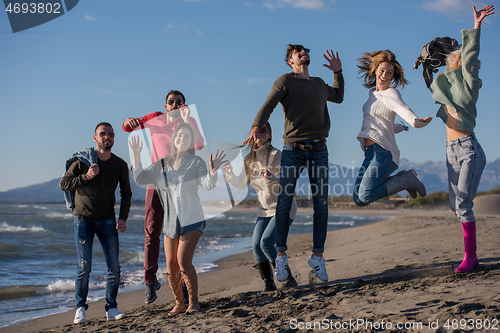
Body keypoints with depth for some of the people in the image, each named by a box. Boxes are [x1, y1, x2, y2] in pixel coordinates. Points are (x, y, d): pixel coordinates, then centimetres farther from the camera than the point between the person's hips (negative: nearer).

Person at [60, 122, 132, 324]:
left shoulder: (120, 165, 0)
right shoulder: (82, 161, -7)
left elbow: (126, 193, 9)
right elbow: (64, 184, -5)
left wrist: (123, 218, -4)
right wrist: (86, 176, -19)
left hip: (107, 221, 2)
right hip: (83, 220, -2)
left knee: (114, 267, -4)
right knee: (84, 267, -7)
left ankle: (111, 309, 5)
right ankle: (80, 308, 8)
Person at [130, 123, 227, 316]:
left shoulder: (196, 162, -1)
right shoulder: (162, 164, 10)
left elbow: (208, 185, -13)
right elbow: (140, 178, 9)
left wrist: (213, 170, -32)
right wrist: (136, 156, 0)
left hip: (192, 221, -4)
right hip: (170, 222, 4)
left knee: (184, 262, -16)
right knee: (171, 267, 2)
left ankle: (194, 302, 1)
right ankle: (179, 304, 20)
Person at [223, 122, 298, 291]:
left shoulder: (275, 155, -15)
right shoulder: (249, 159, 4)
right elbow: (242, 184, 8)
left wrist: (272, 177, -40)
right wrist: (229, 173, -9)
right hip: (265, 209, 6)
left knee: (266, 243, -19)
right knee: (256, 245, -7)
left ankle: (288, 279, -3)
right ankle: (268, 283, 7)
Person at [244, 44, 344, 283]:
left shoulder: (319, 84, 19)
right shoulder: (285, 81, 2)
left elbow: (338, 97, 39)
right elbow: (267, 106, -12)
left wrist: (338, 72, 27)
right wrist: (256, 128, -30)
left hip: (318, 150, 4)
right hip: (293, 149, -4)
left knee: (321, 204, -1)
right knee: (284, 203, -6)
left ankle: (318, 256, 9)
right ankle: (281, 256, 7)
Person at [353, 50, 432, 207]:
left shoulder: (391, 94, -7)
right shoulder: (372, 93, 17)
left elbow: (403, 109, -29)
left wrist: (416, 122, -51)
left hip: (383, 152, -8)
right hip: (370, 153, 8)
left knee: (365, 196, -20)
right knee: (358, 199, 3)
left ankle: (407, 180, -1)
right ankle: (402, 179, 14)